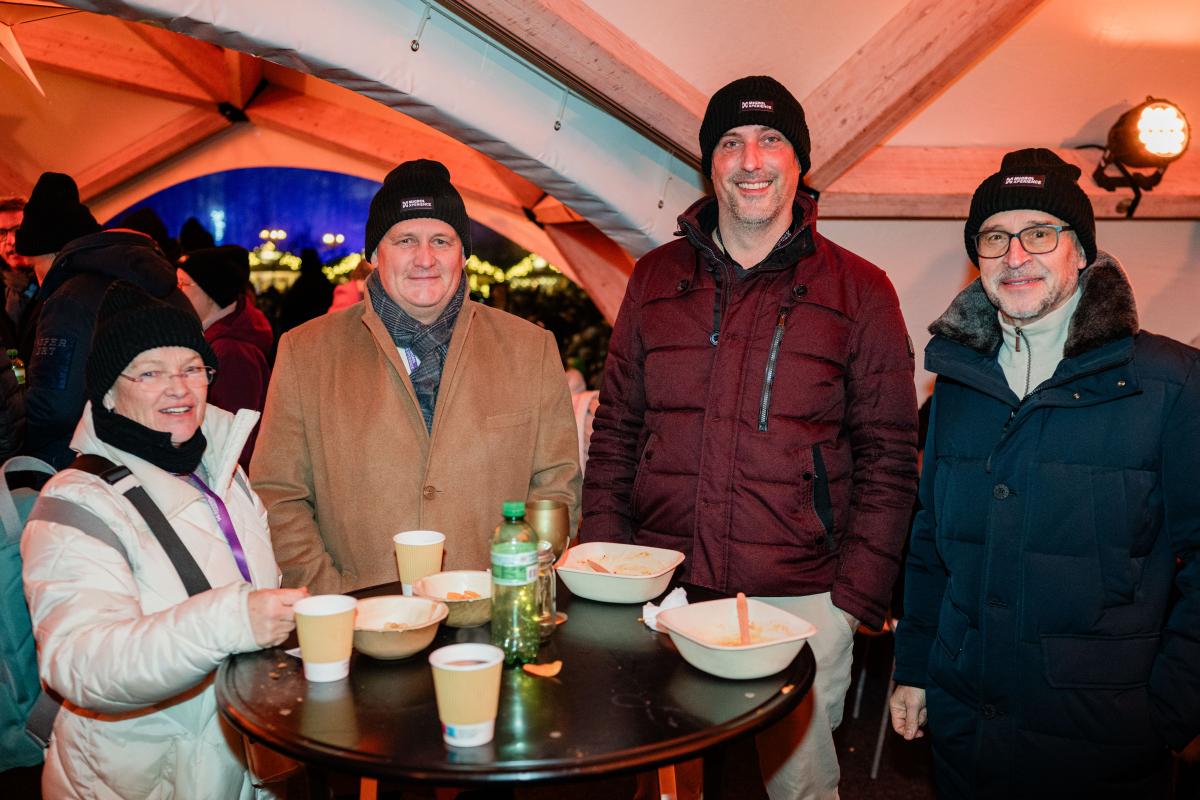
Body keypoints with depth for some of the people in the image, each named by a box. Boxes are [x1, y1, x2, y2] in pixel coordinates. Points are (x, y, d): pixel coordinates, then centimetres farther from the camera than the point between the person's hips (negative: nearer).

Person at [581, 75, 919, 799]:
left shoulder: (860, 292, 0)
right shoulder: (656, 279, 7)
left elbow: (888, 455, 0)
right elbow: (616, 429, 10)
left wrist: (855, 595, -8)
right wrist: (604, 561, 2)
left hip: (800, 601, -2)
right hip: (661, 592, 3)